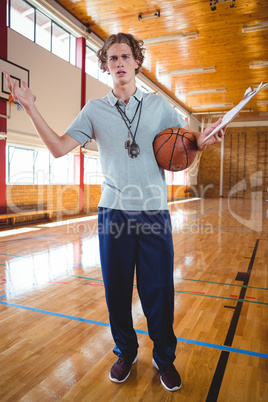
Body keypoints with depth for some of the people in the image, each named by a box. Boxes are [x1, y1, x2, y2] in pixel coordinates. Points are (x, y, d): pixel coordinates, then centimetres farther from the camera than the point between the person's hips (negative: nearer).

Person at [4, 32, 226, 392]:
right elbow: (58, 148, 2)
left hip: (155, 213, 0)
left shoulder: (159, 105, 9)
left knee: (159, 291, 4)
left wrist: (205, 140, -13)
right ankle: (125, 352, 34)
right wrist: (30, 107, -6)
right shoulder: (95, 110, 9)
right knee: (117, 289, 10)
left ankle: (165, 358, 28)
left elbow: (191, 141, 10)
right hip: (113, 213, 1)